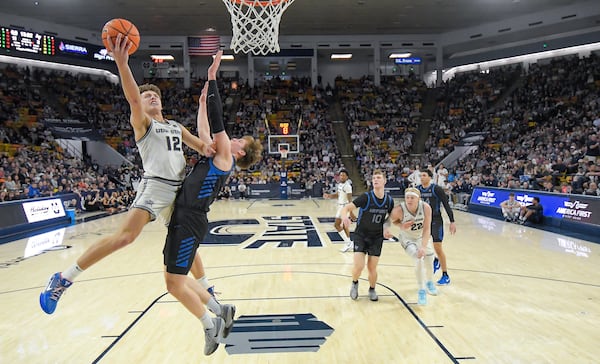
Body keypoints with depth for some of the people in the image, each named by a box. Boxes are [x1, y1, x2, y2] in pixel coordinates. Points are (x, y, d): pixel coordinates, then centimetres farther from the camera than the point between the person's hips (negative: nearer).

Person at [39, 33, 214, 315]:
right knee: (124, 236, -22)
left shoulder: (176, 126, 22)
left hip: (180, 189, 7)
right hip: (155, 187, -6)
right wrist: (122, 62, -33)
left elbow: (201, 145, 24)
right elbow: (132, 98, -17)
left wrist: (207, 149, -3)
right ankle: (63, 278, -11)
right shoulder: (142, 123, 3)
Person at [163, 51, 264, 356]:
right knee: (178, 278, 14)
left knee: (175, 282, -6)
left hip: (190, 220, -9)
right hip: (183, 218, 9)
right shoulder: (217, 156, 18)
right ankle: (221, 312, 21)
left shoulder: (225, 157, -5)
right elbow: (204, 130, 28)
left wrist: (212, 78, -8)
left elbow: (217, 120, -10)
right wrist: (203, 100, 29)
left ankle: (211, 325, 9)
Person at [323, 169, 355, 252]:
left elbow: (350, 200, -22)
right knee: (344, 226, 14)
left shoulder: (347, 185, -19)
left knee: (336, 225, -8)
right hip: (340, 206, 9)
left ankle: (348, 243, -2)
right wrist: (328, 195, 0)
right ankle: (349, 243, 22)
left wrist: (351, 212, -24)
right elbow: (337, 195, 18)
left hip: (345, 206, -9)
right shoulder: (339, 184, 8)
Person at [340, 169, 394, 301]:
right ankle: (355, 283, 22)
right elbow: (346, 208, -21)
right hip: (361, 235, -2)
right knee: (359, 266, -12)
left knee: (372, 267, 3)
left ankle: (372, 289, 34)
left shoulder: (389, 200, -6)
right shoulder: (366, 197, -18)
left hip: (377, 237, 2)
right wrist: (345, 216, -43)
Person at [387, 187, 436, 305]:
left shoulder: (426, 207, -30)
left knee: (429, 258, 16)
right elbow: (390, 220, -11)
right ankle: (421, 291, -6)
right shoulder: (399, 210, -33)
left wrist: (423, 247, -39)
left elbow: (427, 230, -28)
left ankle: (429, 282, 50)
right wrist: (401, 225, -30)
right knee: (419, 258, -24)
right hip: (407, 238, -3)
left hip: (421, 237, 3)